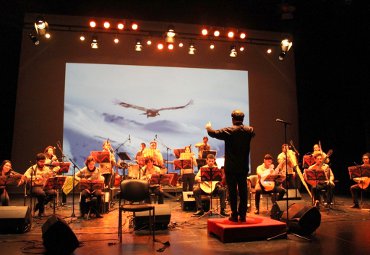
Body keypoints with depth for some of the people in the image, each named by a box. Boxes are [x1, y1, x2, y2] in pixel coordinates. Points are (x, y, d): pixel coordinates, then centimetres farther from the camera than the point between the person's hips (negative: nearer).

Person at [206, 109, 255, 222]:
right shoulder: (249, 130, 1)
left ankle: (234, 215, 9)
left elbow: (214, 133, -6)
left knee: (232, 191, 4)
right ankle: (243, 215, 15)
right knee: (243, 191, 10)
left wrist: (208, 127, 16)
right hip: (243, 167, 4)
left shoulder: (228, 131, -12)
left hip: (231, 167, -3)